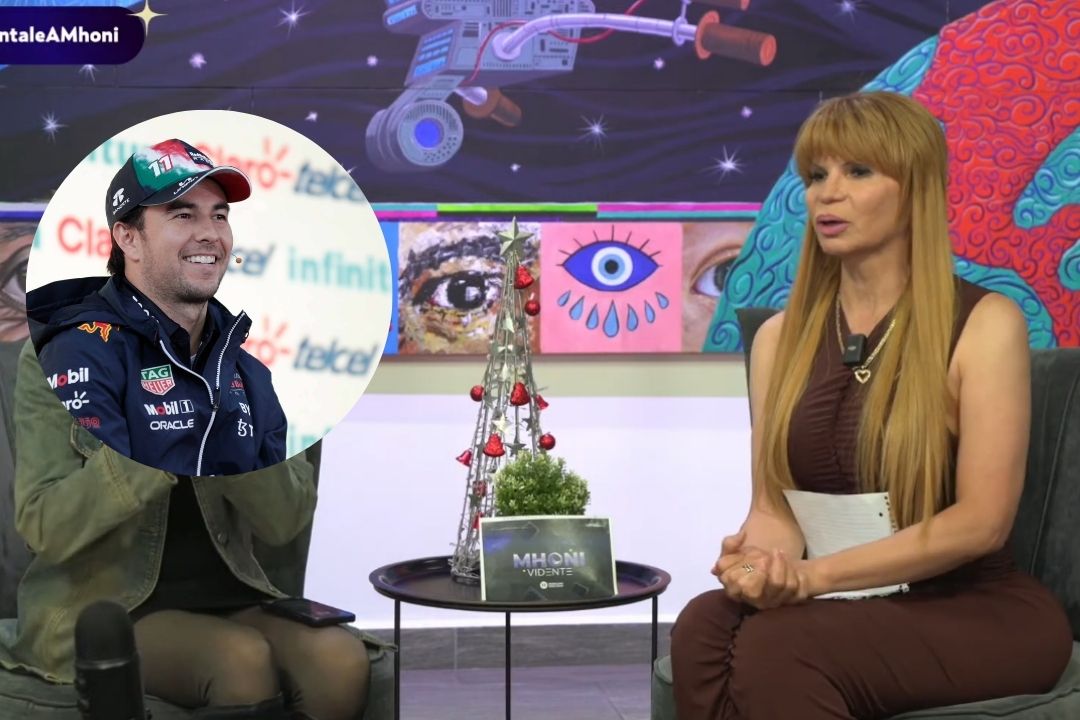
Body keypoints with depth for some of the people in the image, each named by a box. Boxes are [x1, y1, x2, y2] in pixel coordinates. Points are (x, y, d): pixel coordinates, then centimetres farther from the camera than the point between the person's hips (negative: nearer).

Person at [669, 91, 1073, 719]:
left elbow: (982, 521, -13)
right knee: (704, 628, -29)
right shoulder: (781, 337, 8)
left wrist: (815, 574, -20)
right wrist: (761, 560, -21)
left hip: (980, 610, -4)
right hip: (849, 608, 4)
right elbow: (774, 501, 4)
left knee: (776, 646, -32)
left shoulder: (984, 324, -7)